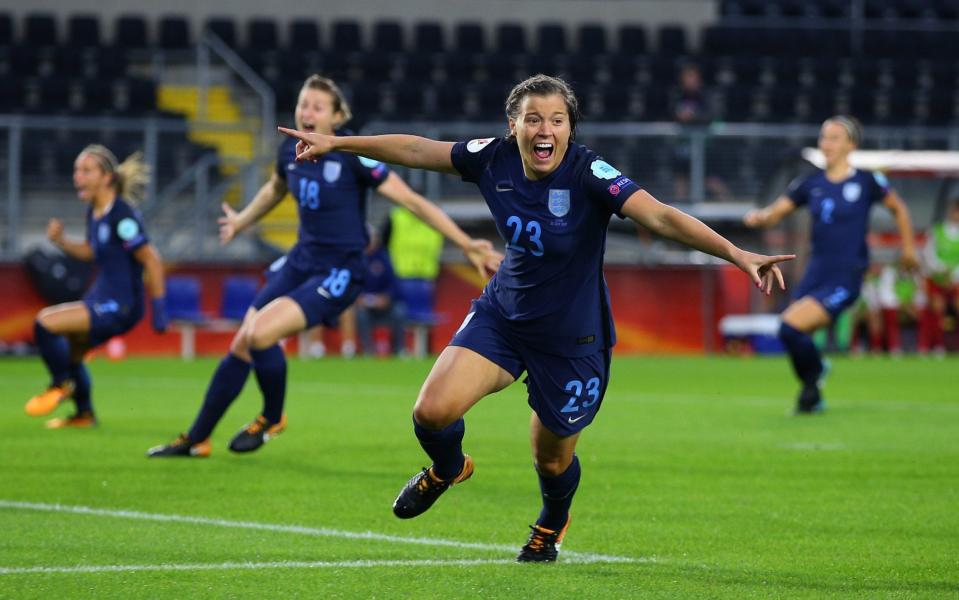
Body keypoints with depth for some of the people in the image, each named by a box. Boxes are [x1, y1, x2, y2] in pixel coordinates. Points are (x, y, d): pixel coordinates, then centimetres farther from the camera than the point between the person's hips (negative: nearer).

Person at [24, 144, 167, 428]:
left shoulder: (121, 215, -22)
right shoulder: (94, 212, 5)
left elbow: (152, 260, -21)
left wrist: (159, 309, -20)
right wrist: (60, 241, 3)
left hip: (119, 307, -10)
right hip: (101, 298, 10)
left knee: (45, 323, -19)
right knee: (70, 349, 27)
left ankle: (61, 384, 5)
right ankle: (84, 413, 46)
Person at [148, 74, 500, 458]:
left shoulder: (353, 155, -18)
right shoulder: (291, 151, 2)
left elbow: (412, 201, -17)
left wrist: (466, 245, -21)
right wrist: (240, 222, 41)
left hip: (338, 273, -7)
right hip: (301, 262, 7)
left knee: (260, 334, -22)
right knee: (240, 345, 2)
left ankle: (272, 419, 5)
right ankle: (196, 440, 15)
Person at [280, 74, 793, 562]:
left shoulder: (588, 174, -27)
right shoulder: (494, 158, -13)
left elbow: (660, 217, -37)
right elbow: (418, 150, 2)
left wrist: (737, 254, -50)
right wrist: (337, 143, 9)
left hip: (572, 338, -3)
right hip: (502, 315, 3)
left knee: (552, 459, 11)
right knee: (433, 411, -15)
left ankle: (552, 523, 49)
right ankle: (447, 469, 24)